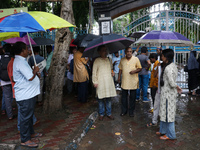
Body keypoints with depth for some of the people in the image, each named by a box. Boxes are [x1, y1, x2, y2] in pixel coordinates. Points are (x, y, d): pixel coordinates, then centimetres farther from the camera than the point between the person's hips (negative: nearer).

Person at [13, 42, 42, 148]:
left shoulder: (20, 61, 14)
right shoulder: (20, 62, -21)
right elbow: (30, 77, -26)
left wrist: (34, 71, 6)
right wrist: (35, 71, -8)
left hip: (28, 93, 11)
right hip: (25, 95, -11)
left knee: (29, 115, 22)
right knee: (25, 117, 0)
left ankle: (31, 133, 37)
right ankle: (25, 140, 12)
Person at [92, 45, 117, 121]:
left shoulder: (108, 60, 11)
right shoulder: (97, 61, -4)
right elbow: (94, 72, -4)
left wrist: (112, 72, 8)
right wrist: (95, 82, -7)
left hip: (109, 82, 4)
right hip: (100, 83, -4)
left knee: (109, 99, 9)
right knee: (101, 99, 3)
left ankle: (109, 113, 22)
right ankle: (101, 114, 19)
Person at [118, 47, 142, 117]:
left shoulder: (136, 59, -2)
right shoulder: (122, 60, 6)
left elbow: (140, 68, 0)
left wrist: (135, 71, -19)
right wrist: (119, 77, 9)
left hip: (133, 82, -2)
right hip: (124, 81, 2)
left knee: (132, 97, 7)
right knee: (124, 96, 9)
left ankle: (131, 111, 21)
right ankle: (124, 110, 22)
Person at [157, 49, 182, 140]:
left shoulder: (168, 68, -23)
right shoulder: (173, 66, 9)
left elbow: (172, 83, -26)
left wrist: (176, 87, -9)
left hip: (168, 94, -10)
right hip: (167, 93, 10)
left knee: (168, 113, 3)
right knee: (164, 112, 19)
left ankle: (170, 135, 17)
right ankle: (163, 131, 33)